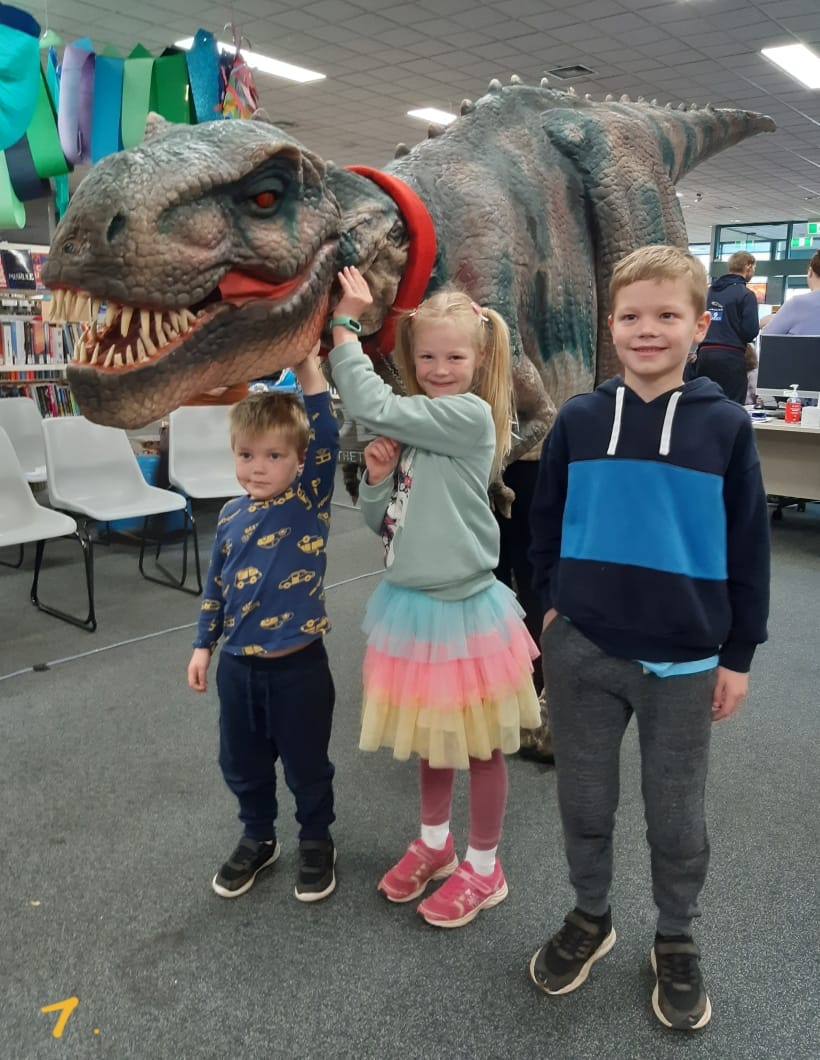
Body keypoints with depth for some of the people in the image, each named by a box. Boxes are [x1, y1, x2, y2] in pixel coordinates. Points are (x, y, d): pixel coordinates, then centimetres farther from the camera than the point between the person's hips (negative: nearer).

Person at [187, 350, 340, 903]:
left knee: (306, 764, 13)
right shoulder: (231, 515, 2)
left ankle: (317, 842, 37)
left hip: (297, 664, -4)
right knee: (242, 763, 20)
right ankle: (258, 838, 43)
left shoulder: (311, 498, -11)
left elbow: (326, 437, -26)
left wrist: (308, 370, -32)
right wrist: (204, 645, 13)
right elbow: (217, 585, 11)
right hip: (238, 664, 5)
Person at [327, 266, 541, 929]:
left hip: (463, 608, -7)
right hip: (412, 605, 7)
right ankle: (435, 843, 43)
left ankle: (483, 868, 30)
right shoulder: (411, 429, 6)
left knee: (480, 744, 11)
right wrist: (379, 475, -11)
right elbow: (382, 521, 9)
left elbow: (371, 406, -25)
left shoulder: (471, 416, -16)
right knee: (430, 737, 22)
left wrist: (345, 323, -16)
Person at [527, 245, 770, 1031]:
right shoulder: (578, 419, -2)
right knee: (584, 799, 16)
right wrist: (553, 602, 4)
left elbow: (748, 549, 0)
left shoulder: (725, 426, -5)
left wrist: (738, 654, 1)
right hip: (582, 650, 1)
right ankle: (589, 918, 40)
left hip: (684, 661, -1)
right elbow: (545, 520, 8)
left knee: (676, 816, 15)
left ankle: (676, 942, 39)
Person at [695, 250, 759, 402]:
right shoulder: (746, 294, -7)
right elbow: (751, 331, -11)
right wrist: (760, 326, 10)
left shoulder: (710, 290, 10)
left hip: (704, 353, 6)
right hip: (730, 355, -6)